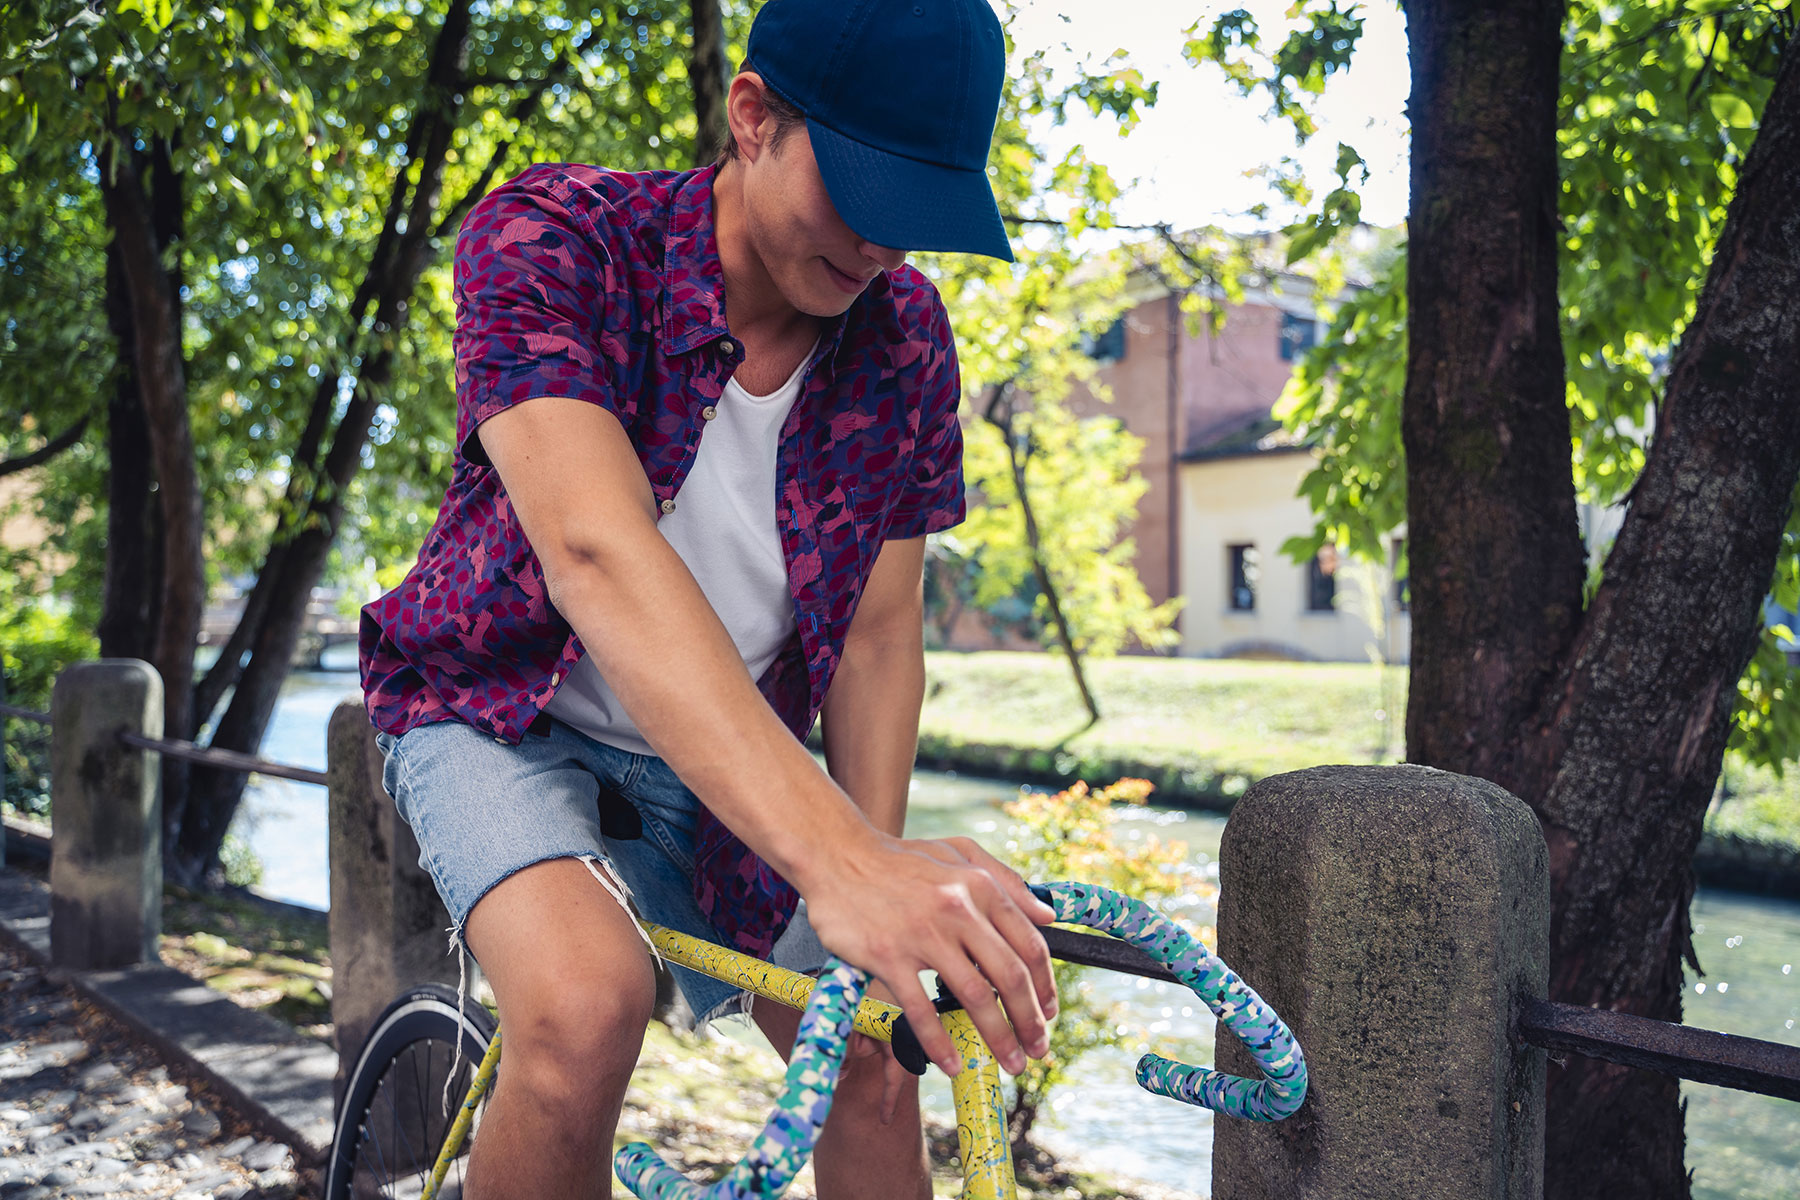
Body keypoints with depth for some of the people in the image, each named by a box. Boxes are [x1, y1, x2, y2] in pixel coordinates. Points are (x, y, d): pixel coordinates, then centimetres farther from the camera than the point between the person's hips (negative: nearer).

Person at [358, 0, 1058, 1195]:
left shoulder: (904, 334, -13)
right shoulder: (550, 240, -26)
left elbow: (878, 631, -10)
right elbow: (597, 554, -42)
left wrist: (887, 890, -22)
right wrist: (838, 859, -53)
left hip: (731, 760, 4)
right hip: (510, 713, -4)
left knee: (876, 1071, 2)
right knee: (589, 1007, -31)